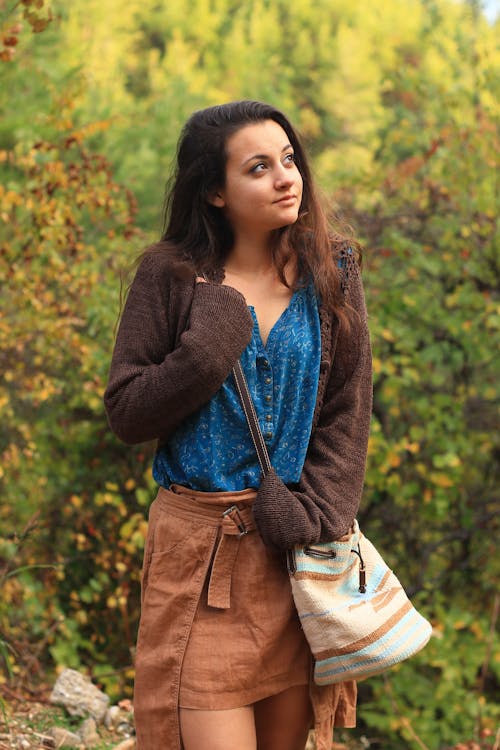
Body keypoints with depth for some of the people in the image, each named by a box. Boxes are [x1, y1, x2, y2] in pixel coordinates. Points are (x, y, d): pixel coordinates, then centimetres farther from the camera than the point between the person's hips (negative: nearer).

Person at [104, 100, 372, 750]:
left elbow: (348, 413, 3)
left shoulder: (332, 274, 5)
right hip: (200, 548, -2)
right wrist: (206, 353, -14)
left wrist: (314, 513, -11)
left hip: (301, 547, 2)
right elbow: (125, 413, -1)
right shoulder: (171, 275, -1)